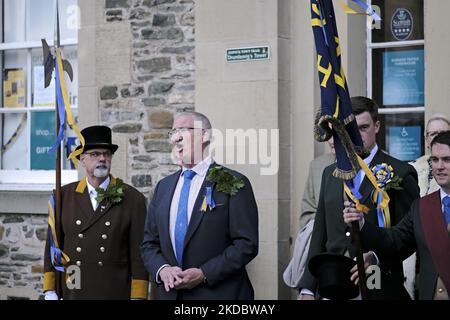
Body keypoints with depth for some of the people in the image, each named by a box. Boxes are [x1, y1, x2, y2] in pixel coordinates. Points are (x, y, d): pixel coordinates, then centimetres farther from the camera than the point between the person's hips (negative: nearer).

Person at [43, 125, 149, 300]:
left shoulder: (133, 199, -2)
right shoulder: (64, 196, 5)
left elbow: (139, 255, -4)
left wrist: (138, 296, -9)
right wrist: (50, 292, 1)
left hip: (116, 292, -1)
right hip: (72, 293, 2)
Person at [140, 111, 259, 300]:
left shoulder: (234, 184, -7)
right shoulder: (163, 187, 11)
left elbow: (246, 244, -12)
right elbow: (149, 243, 11)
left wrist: (204, 274, -18)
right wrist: (161, 269, -8)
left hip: (218, 293, -4)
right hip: (170, 293, 5)